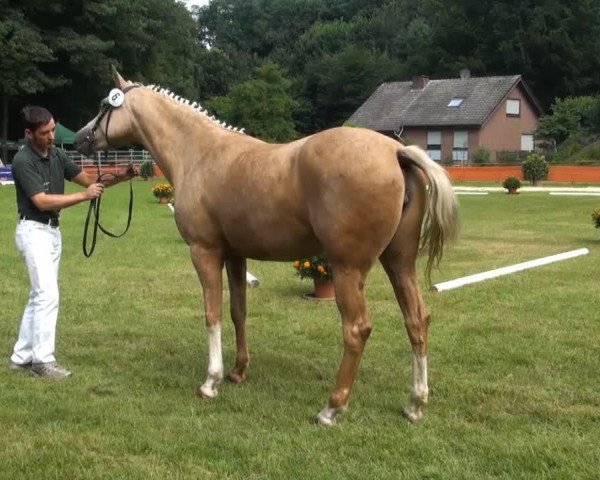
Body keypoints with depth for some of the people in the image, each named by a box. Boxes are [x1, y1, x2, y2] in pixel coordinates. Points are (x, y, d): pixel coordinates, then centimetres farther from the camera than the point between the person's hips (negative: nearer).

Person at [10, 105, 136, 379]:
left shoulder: (57, 155, 6)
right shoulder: (23, 161, -17)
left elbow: (87, 179, 9)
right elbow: (42, 201, -23)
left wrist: (118, 178, -8)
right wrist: (84, 196, -26)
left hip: (53, 230, 8)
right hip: (33, 231, -8)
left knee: (39, 296, 11)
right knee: (48, 296, -11)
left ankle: (21, 356, 19)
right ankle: (43, 360, -4)